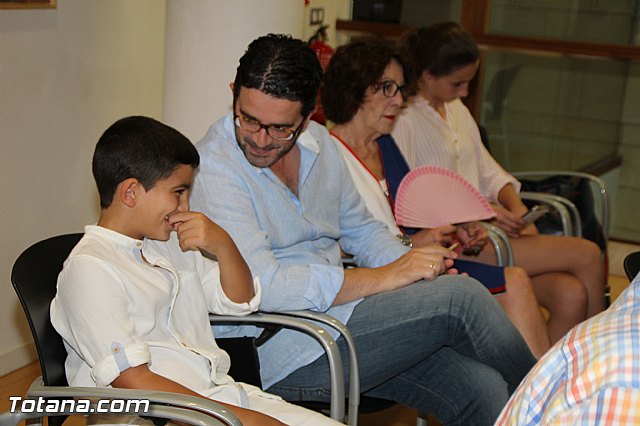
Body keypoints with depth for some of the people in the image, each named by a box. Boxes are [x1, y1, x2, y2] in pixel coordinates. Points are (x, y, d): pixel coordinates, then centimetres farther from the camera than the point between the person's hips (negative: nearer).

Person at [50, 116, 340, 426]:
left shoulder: (170, 244, 18)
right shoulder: (89, 268, -9)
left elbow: (241, 302, 26)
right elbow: (133, 382, -16)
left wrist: (223, 245, 6)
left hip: (223, 393, 8)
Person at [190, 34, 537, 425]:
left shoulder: (319, 143, 9)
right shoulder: (215, 167, -15)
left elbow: (362, 229, 22)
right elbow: (261, 286, -25)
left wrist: (415, 266, 1)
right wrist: (384, 278, -21)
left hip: (337, 306, 7)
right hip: (281, 353, -7)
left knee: (480, 390, -15)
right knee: (461, 296, -18)